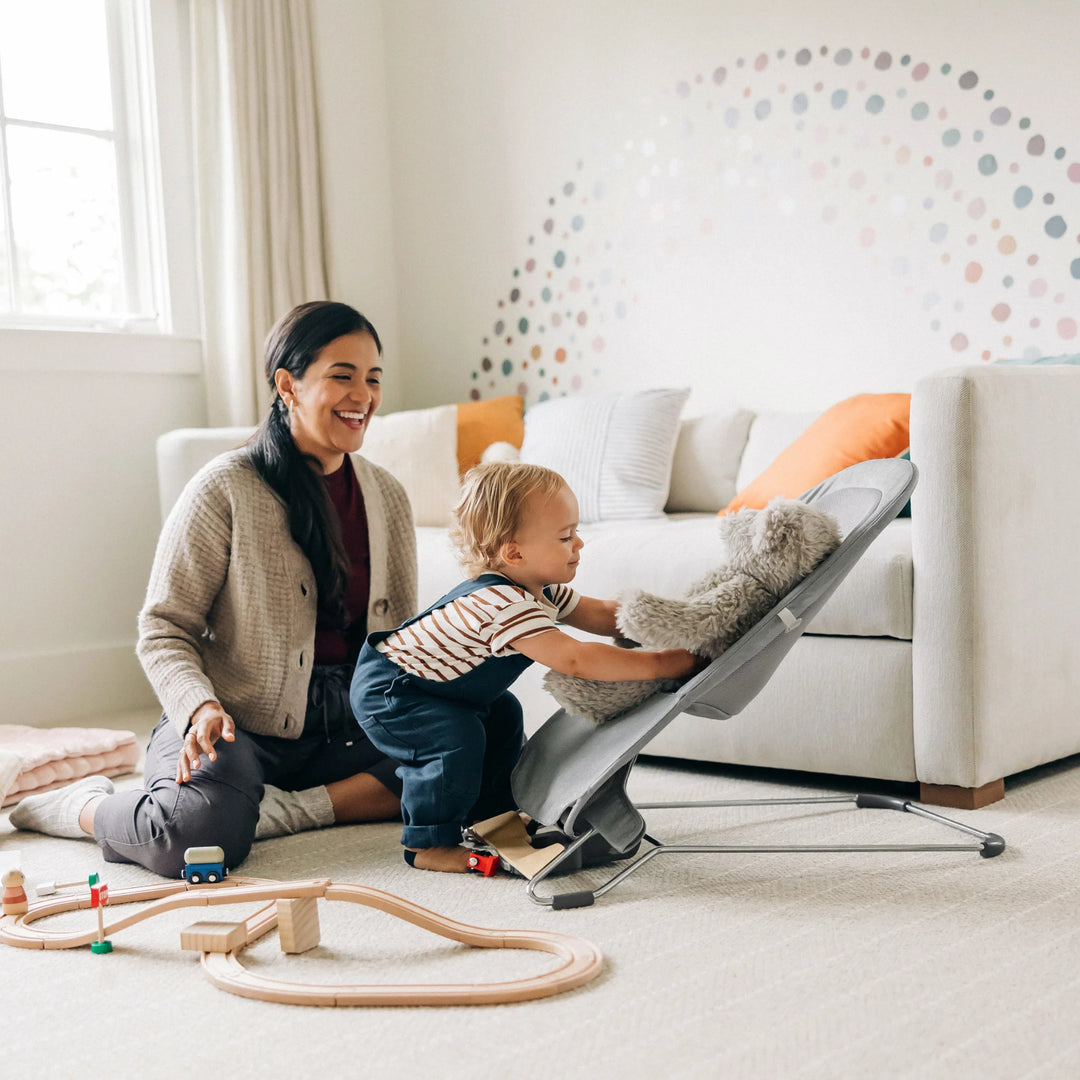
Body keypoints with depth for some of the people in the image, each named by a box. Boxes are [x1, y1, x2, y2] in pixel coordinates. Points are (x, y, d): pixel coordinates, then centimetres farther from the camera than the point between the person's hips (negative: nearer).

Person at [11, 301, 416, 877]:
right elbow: (163, 628, -8)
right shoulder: (226, 488, -9)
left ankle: (283, 809, -17)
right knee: (204, 831, -36)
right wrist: (199, 707, -27)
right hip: (235, 723, -5)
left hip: (344, 727, 5)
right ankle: (85, 806, -3)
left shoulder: (387, 497, 8)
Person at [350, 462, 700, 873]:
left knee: (502, 715, 15)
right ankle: (427, 844, -9)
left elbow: (600, 614, 3)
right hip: (384, 691, -10)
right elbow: (574, 659, -43)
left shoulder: (541, 590, -3)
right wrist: (660, 663, -41)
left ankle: (490, 814, 28)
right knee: (456, 737, -25)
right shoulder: (505, 605, -36)